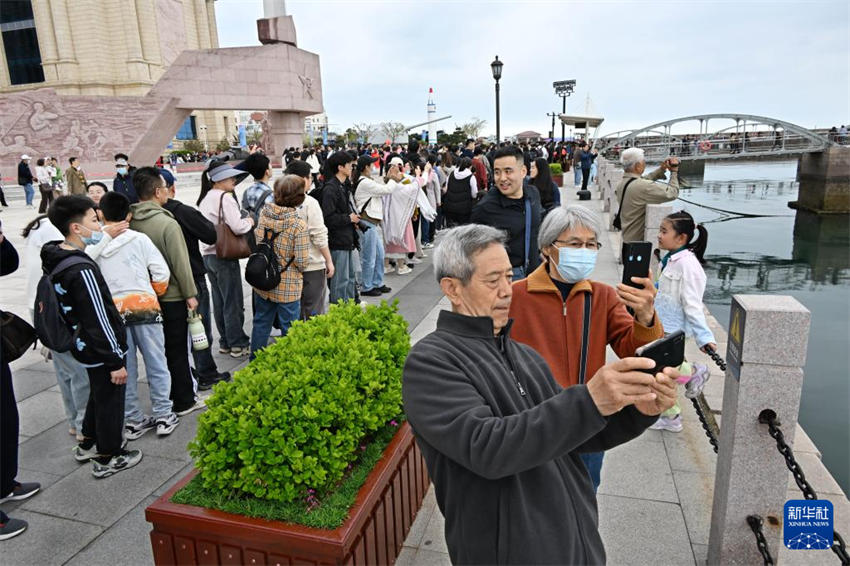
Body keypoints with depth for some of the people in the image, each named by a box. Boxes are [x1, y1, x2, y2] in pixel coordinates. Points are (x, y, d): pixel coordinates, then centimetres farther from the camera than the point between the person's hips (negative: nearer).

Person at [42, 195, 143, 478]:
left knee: (98, 394, 27)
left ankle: (88, 444, 45)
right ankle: (107, 459, 25)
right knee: (110, 400, 9)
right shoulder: (83, 270, -28)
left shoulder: (56, 257, 1)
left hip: (83, 345, 9)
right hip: (101, 350, -9)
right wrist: (116, 361, -19)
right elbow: (98, 321, -25)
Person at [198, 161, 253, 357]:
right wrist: (250, 221, -3)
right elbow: (237, 227, -23)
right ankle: (238, 344, 12)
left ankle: (225, 342, 24)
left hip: (208, 255, 8)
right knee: (233, 302, 2)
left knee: (219, 301, 14)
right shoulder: (225, 197, -14)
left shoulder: (205, 198, 13)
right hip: (225, 256, -8)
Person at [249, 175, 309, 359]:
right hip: (288, 287, -5)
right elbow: (301, 262, -18)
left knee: (261, 323, 21)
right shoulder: (299, 225, -21)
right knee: (289, 329, 10)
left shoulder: (263, 214, -6)